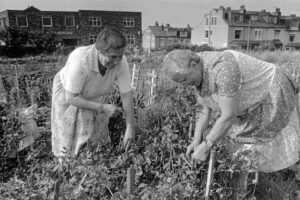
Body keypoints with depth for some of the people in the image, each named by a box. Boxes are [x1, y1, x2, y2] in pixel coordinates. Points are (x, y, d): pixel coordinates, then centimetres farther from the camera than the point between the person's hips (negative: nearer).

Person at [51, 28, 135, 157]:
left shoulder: (121, 61, -30)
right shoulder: (80, 61, -42)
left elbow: (126, 94, -22)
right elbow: (71, 98, -33)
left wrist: (130, 127, -25)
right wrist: (103, 108, -34)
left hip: (95, 97, 4)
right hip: (68, 93, -3)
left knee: (98, 138, 8)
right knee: (69, 137, 4)